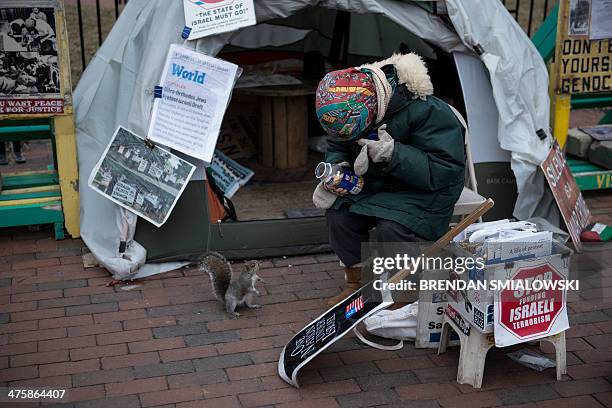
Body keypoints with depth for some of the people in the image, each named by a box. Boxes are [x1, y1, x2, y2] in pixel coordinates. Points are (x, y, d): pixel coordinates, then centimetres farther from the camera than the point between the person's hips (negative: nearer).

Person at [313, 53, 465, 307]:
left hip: (425, 190, -6)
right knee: (338, 213, -17)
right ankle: (356, 283, 4)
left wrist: (393, 153, -36)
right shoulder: (352, 108, -9)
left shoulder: (427, 110, -29)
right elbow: (338, 148, 9)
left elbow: (446, 169, -27)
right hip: (376, 184, 6)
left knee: (391, 229, -31)